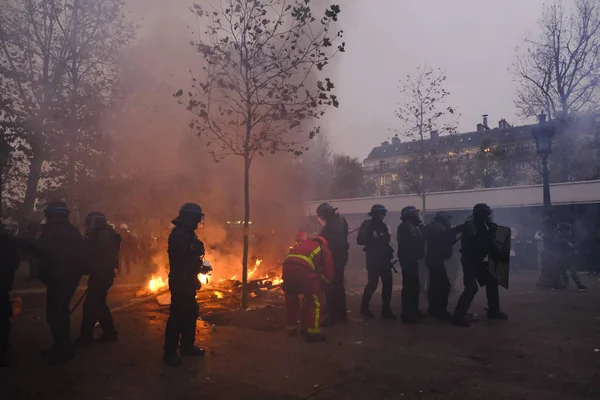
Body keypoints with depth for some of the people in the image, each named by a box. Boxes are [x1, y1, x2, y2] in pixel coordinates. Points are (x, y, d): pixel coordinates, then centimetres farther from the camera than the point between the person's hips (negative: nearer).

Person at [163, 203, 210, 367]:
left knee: (191, 313, 16)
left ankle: (187, 346, 28)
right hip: (180, 282, -11)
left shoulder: (188, 234, 14)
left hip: (187, 281, 11)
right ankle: (170, 352, 2)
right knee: (178, 315, -6)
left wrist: (200, 267, 6)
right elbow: (180, 261, -26)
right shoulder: (179, 235, -19)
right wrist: (200, 267, -16)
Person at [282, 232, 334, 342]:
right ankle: (313, 333, 12)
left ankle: (291, 329, 38)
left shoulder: (301, 243, 36)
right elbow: (329, 274, 24)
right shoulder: (324, 249, 24)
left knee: (291, 299, 25)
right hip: (303, 270, -5)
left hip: (287, 267, 5)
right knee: (315, 299, 13)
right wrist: (322, 281, 45)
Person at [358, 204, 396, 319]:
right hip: (373, 258, -6)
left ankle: (386, 309, 11)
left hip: (384, 258, 7)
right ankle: (364, 307, 9)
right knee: (373, 283, -7)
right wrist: (374, 240, -24)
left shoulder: (382, 226, 14)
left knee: (387, 283, 3)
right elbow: (360, 240, -14)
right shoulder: (367, 225, -5)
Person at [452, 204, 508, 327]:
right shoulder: (470, 224, -15)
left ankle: (493, 311, 30)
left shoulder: (481, 225, 13)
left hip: (477, 260, 10)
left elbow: (486, 242, 15)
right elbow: (475, 241, -27)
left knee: (492, 281, 16)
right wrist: (490, 232, -19)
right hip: (469, 260, -10)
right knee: (471, 286, -20)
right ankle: (458, 316, -17)